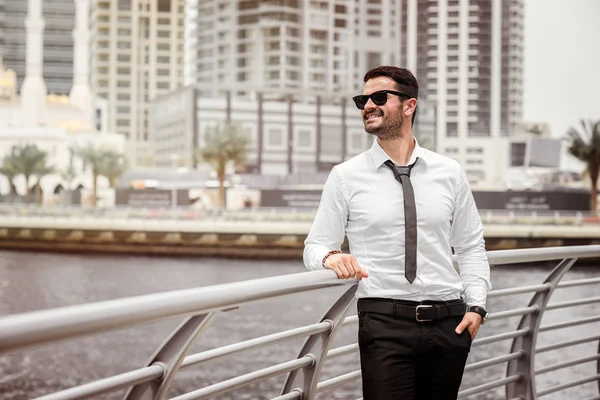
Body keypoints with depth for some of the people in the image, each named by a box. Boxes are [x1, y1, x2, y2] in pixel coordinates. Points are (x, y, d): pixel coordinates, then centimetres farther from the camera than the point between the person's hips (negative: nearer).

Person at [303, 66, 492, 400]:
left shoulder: (450, 173, 9)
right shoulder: (346, 177, 4)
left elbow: (471, 246, 14)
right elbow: (315, 245, 6)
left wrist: (476, 306, 2)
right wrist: (330, 256, -17)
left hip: (448, 322, 2)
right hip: (385, 323, -2)